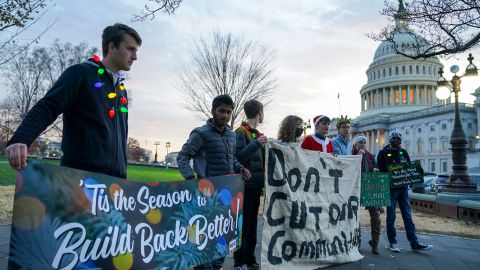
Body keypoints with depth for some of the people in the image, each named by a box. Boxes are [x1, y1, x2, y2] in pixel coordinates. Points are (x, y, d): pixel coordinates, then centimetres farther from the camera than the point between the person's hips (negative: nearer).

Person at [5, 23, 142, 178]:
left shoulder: (121, 90, 20)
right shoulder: (81, 73, -1)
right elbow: (47, 108, -11)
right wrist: (20, 139, -29)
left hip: (113, 179, 7)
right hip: (79, 175, -6)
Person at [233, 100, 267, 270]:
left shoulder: (257, 134, 17)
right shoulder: (241, 132, -8)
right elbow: (238, 157, -19)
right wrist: (256, 143, -23)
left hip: (256, 184, 8)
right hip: (245, 184, -8)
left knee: (252, 224, 14)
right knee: (243, 224, -2)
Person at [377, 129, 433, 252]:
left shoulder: (404, 152, 12)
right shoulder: (383, 153, -1)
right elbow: (380, 171, -5)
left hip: (403, 188, 4)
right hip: (390, 188, -4)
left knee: (408, 216, 7)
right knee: (391, 216, 4)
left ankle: (414, 243, 11)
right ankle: (392, 243, 14)